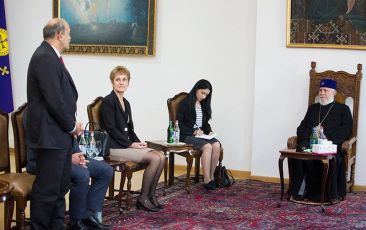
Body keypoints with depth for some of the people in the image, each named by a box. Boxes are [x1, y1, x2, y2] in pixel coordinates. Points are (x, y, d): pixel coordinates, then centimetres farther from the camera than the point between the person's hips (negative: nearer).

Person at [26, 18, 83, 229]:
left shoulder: (51, 57, 14)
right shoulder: (45, 58, -17)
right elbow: (54, 100, -21)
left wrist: (72, 124, 6)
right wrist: (71, 125, -9)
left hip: (61, 134, 10)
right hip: (50, 135, -10)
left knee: (61, 185, 16)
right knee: (47, 188, -3)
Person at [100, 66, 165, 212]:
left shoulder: (126, 103, 17)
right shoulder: (108, 101, -9)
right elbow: (111, 129, -14)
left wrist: (138, 142, 1)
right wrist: (131, 144, -14)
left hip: (127, 144, 8)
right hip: (114, 147, -8)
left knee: (161, 157, -10)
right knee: (155, 158, -20)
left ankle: (151, 195, -2)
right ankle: (143, 198, -10)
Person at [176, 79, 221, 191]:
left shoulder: (204, 104, 17)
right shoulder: (185, 103, -3)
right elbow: (179, 123, -6)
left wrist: (209, 131, 4)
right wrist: (193, 131, -15)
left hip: (202, 134, 6)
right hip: (187, 135, -6)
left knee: (216, 145, -26)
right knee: (207, 146, -33)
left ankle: (211, 177, -21)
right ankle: (207, 180, -31)